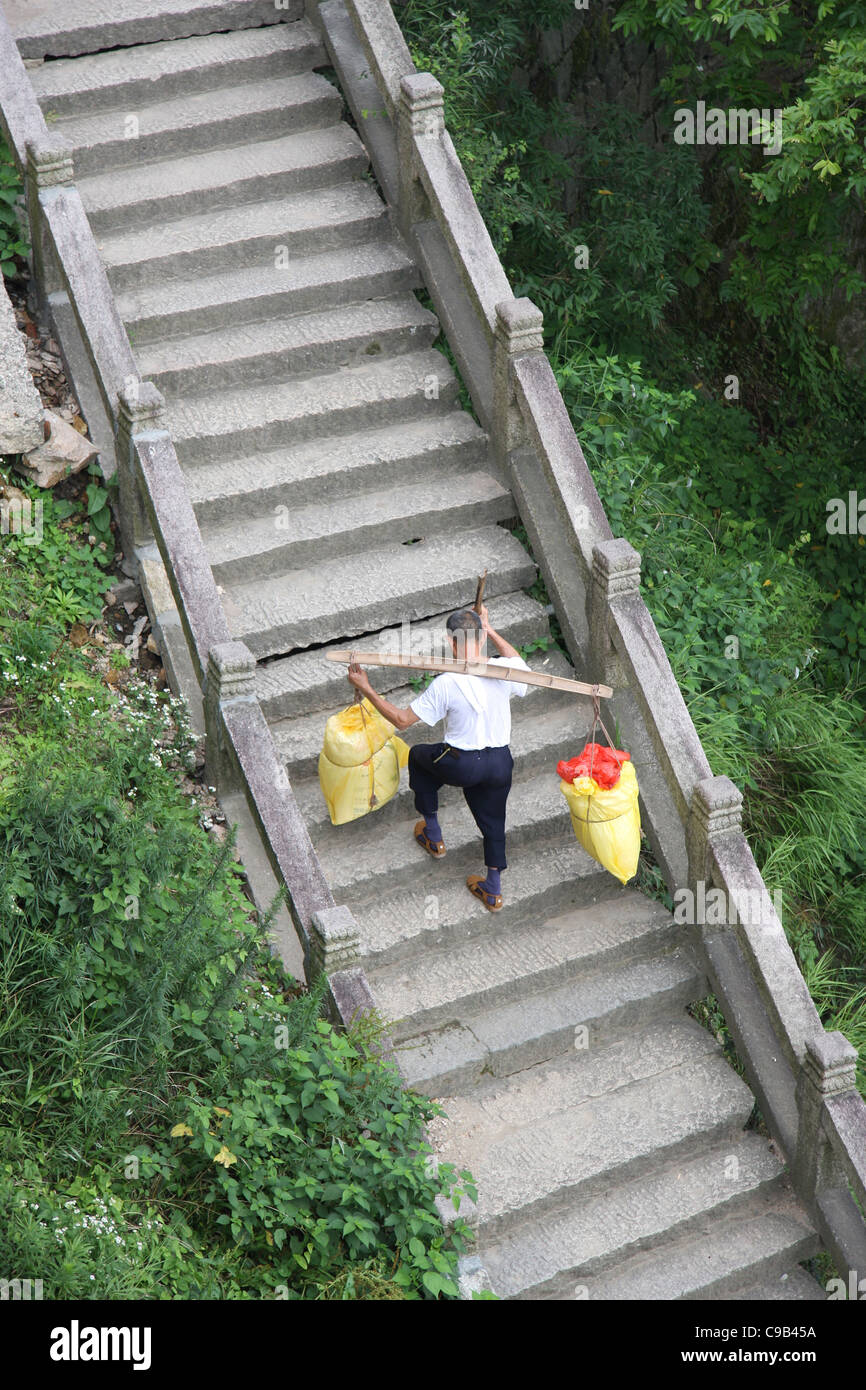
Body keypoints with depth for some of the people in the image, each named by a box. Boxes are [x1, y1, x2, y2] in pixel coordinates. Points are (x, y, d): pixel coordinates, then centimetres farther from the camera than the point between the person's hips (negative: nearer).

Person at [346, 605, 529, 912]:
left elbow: (402, 720, -14)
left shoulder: (446, 684, -22)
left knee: (419, 755, 28)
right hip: (500, 763, 4)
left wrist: (366, 689, -7)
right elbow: (518, 662, 18)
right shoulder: (503, 670, -12)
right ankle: (493, 890, 36)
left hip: (461, 765, -3)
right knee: (492, 820, 25)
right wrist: (490, 630, 23)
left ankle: (433, 836, 38)